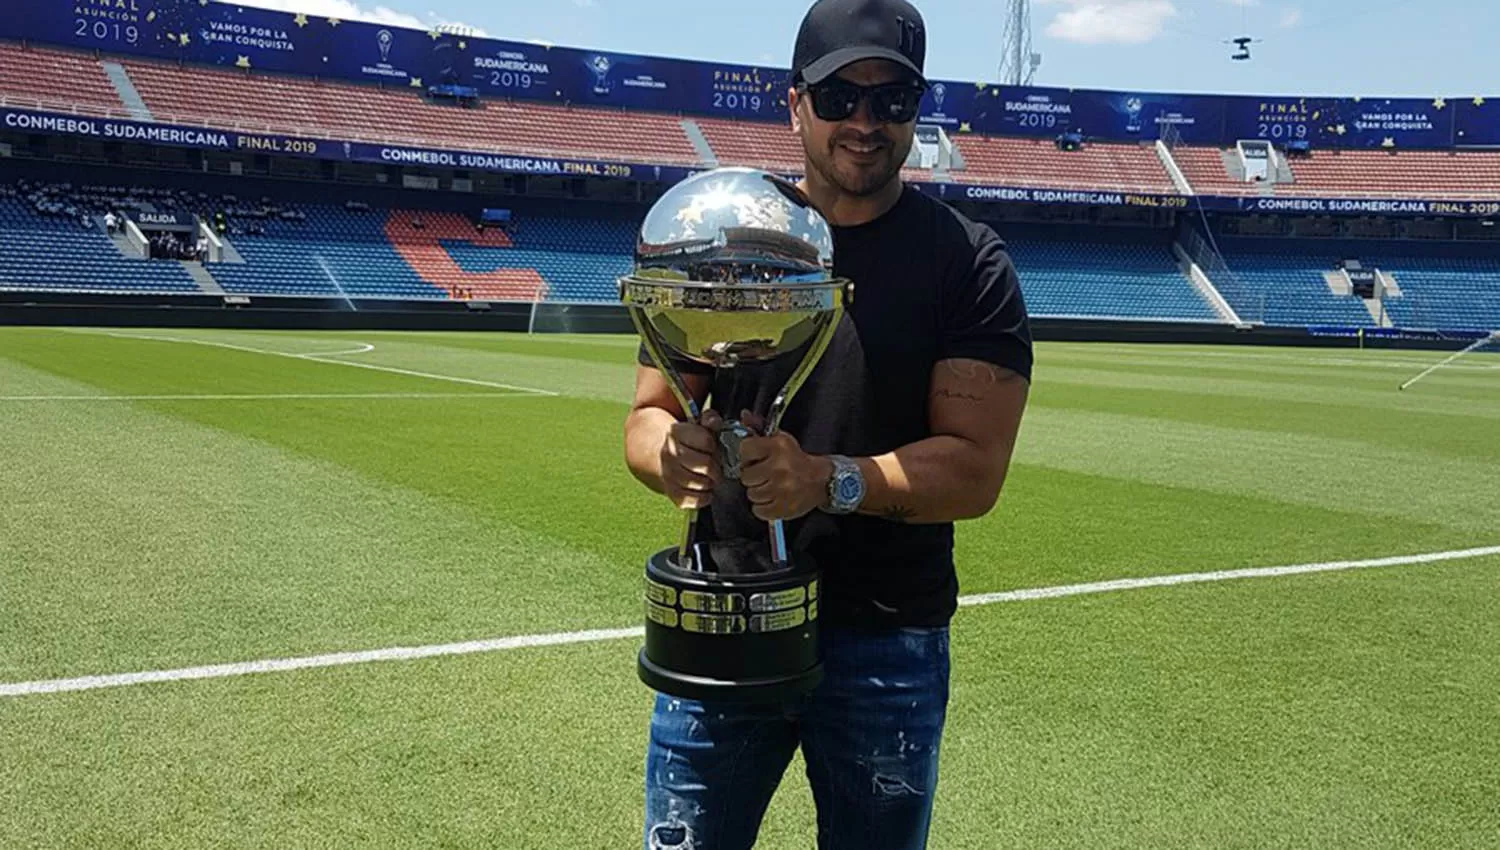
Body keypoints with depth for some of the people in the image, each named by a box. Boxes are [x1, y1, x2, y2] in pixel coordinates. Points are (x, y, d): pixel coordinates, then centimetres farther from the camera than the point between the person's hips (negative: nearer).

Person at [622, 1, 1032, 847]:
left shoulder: (970, 263, -5)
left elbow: (975, 471, -12)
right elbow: (650, 412, 4)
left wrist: (830, 481, -28)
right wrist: (671, 454, -20)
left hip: (888, 642, -1)